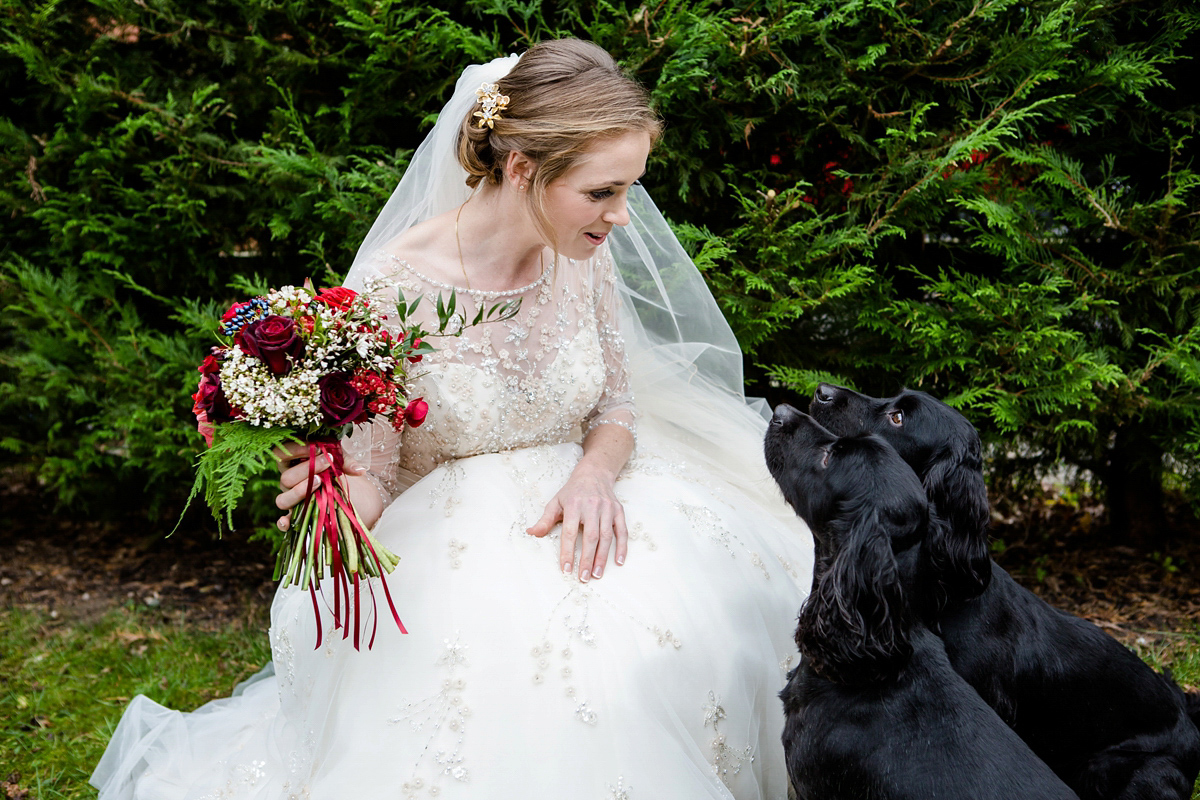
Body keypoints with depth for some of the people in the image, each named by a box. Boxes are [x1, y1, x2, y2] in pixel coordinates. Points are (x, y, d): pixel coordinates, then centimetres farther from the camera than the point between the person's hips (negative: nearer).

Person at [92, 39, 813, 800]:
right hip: (450, 532, -5)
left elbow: (618, 409, 7)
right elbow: (373, 472, -10)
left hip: (573, 502, 5)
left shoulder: (583, 255, -3)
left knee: (735, 599, -21)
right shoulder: (393, 287, -18)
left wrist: (596, 474, -17)